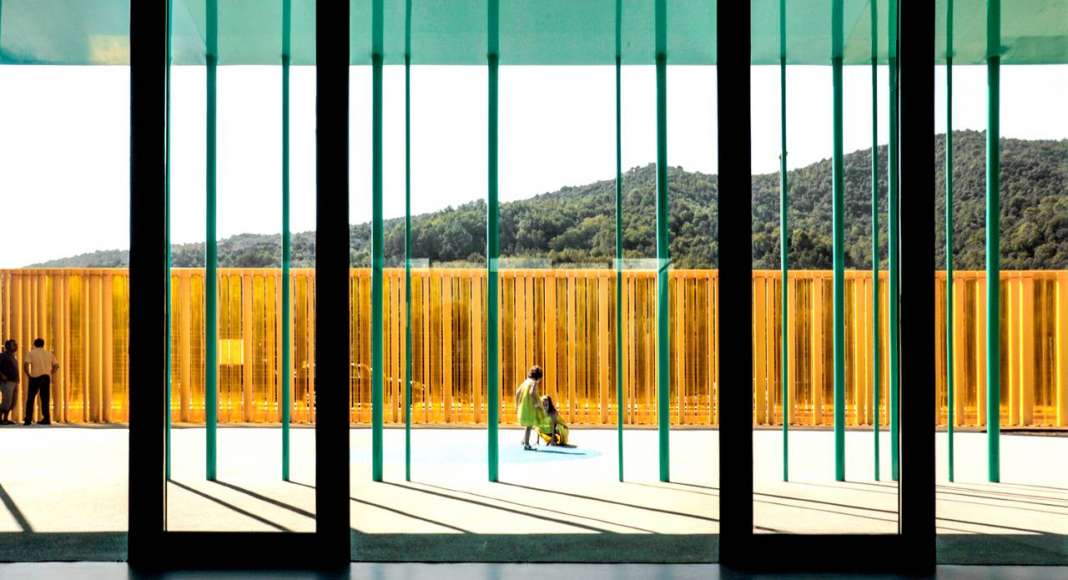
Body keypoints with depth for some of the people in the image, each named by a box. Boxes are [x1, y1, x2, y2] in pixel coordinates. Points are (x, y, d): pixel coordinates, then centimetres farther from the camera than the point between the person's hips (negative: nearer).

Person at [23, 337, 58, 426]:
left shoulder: (31, 353, 2)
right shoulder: (49, 353, 12)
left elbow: (26, 364, -13)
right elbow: (56, 365, 6)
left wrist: (28, 374, -2)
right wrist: (50, 373, 9)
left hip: (35, 377, -3)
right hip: (46, 378, 3)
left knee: (30, 398, 7)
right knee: (45, 399, 7)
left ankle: (28, 419, 3)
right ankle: (46, 419, 3)